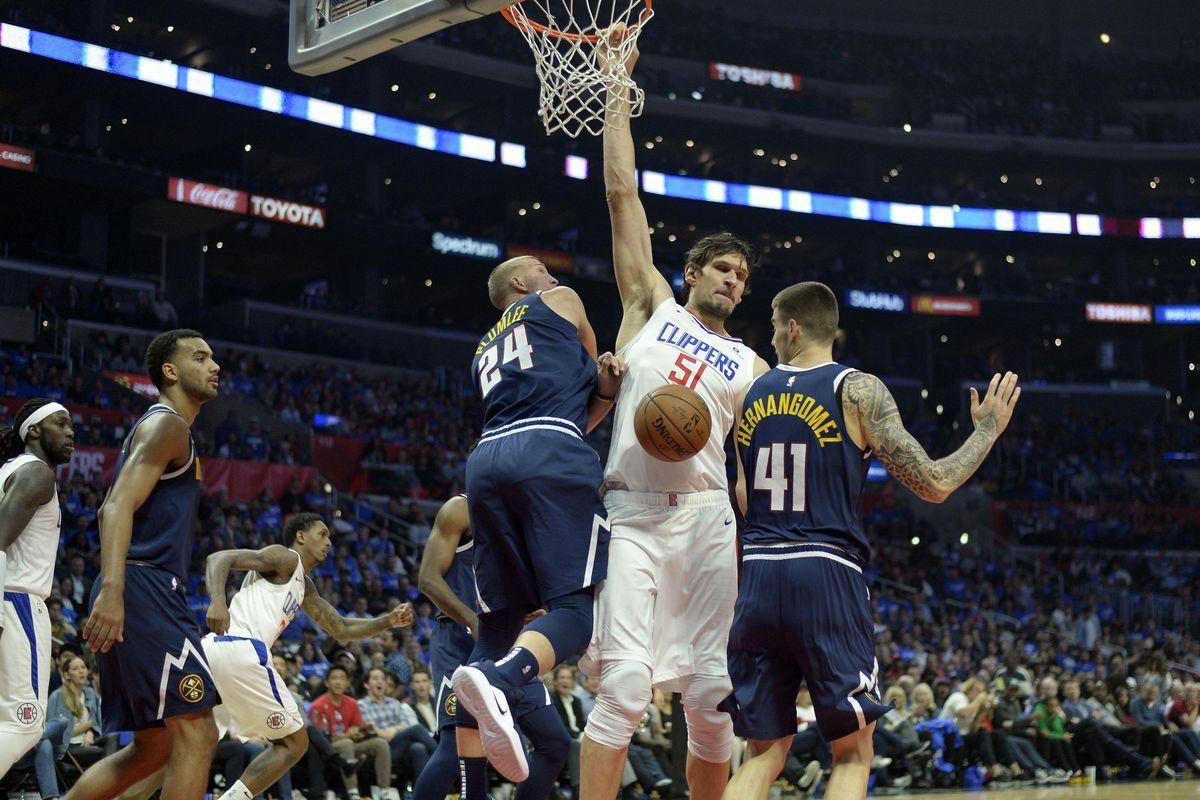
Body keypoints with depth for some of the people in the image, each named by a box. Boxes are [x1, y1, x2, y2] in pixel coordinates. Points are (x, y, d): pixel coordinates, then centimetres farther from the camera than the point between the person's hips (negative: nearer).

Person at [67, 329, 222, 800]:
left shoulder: (161, 427, 26)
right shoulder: (167, 425, -6)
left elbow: (112, 510, 30)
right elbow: (118, 506, -19)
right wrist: (112, 591, -32)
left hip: (149, 597, 10)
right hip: (145, 591, -10)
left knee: (154, 748, 13)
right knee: (196, 735, -14)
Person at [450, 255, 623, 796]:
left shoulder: (484, 352, 36)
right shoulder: (558, 303, 20)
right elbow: (591, 367, 29)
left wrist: (606, 390, 17)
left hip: (487, 461, 6)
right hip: (550, 459, -6)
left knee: (497, 625, 6)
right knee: (576, 606, -13)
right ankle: (500, 678, -45)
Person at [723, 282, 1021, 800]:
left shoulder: (752, 397, 11)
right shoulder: (858, 390, -3)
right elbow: (933, 485, -4)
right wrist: (988, 430, 10)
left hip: (757, 578, 4)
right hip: (827, 580, -4)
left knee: (765, 753, 12)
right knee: (853, 753, 7)